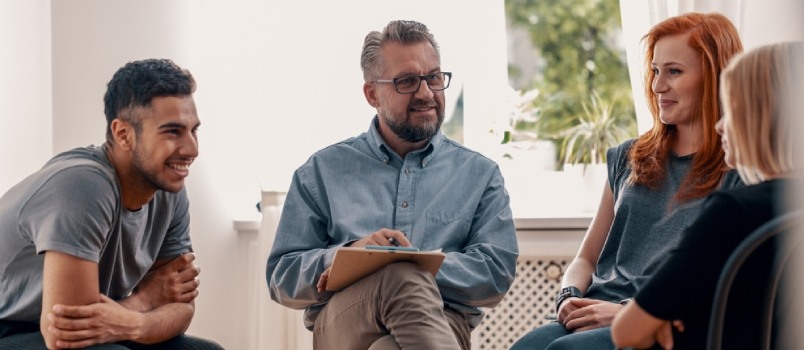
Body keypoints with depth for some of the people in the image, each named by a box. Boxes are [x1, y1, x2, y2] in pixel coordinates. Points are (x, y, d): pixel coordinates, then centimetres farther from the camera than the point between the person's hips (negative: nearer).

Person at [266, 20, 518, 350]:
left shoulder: (479, 174, 16)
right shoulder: (322, 171, 15)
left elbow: (497, 272, 2)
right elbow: (281, 279, 9)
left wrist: (405, 263, -13)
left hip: (441, 322, 0)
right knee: (402, 276, -35)